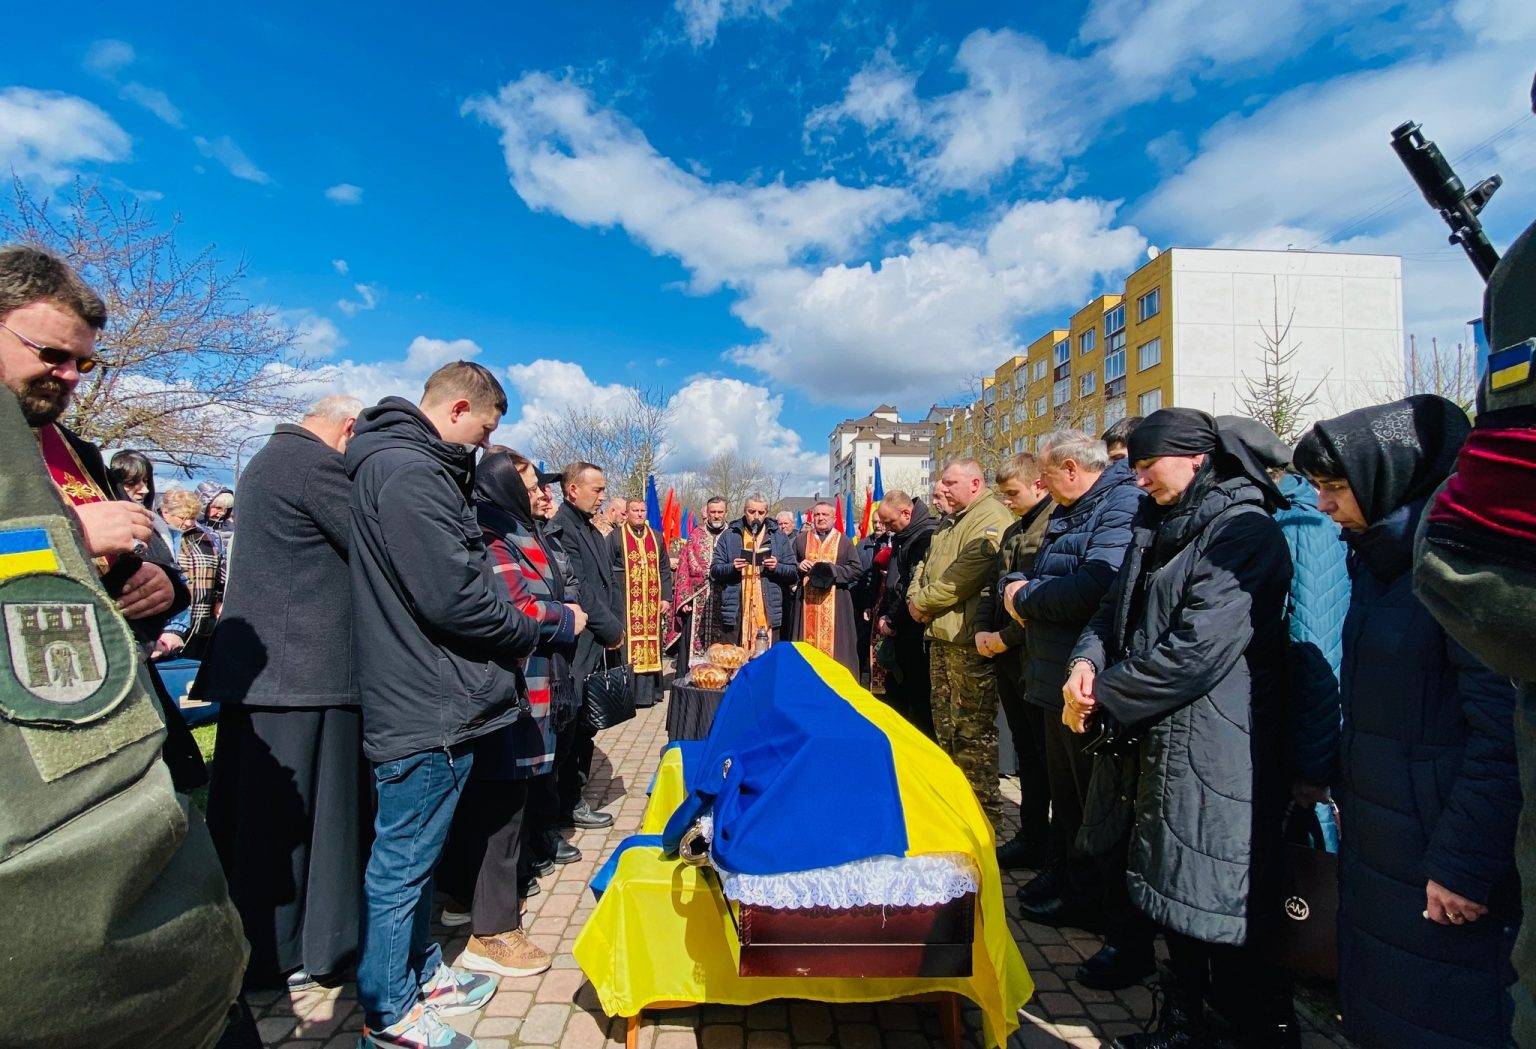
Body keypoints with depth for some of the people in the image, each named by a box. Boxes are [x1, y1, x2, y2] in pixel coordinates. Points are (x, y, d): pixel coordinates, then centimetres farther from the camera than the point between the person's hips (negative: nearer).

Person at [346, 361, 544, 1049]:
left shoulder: (395, 463, 15)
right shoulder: (409, 470, -20)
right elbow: (453, 596, -26)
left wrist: (520, 623, 11)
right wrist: (528, 633, -9)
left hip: (419, 702, 11)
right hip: (430, 708, -11)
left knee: (413, 856, 23)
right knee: (401, 864, 7)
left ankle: (419, 973, 41)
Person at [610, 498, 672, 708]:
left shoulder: (656, 538, 12)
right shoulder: (615, 537, 1)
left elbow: (665, 570, 14)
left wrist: (666, 598, 5)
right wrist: (614, 600, -8)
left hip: (652, 604, 4)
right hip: (626, 604, -4)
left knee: (651, 644, 6)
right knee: (627, 646, -5)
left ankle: (650, 690, 15)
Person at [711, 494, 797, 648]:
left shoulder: (779, 538, 11)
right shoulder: (729, 536, 9)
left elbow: (794, 573, 9)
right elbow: (714, 570, 6)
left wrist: (777, 567, -11)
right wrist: (732, 567, -13)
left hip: (768, 612, 0)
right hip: (736, 612, 0)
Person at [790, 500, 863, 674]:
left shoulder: (845, 542, 9)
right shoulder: (801, 539, 13)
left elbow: (857, 570, 1)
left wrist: (833, 569, -12)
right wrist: (798, 566, -5)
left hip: (835, 604, -1)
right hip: (807, 603, 2)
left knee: (833, 644, -3)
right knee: (808, 644, 1)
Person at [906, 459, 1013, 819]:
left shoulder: (992, 519, -12)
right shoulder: (951, 522, 19)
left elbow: (965, 575, -22)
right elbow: (925, 567, 23)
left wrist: (924, 602, -12)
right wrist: (915, 597, 4)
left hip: (969, 641, -10)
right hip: (941, 636, 10)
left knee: (973, 731, -3)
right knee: (944, 723, 18)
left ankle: (983, 811, 10)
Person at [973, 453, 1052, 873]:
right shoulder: (1012, 532, 16)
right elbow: (994, 586, 20)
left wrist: (1006, 638, -15)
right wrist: (982, 630, 5)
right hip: (1008, 660, 8)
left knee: (1049, 756, 3)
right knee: (1027, 753, 16)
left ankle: (1061, 849, 18)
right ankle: (1033, 838, 29)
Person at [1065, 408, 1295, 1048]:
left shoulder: (1245, 533, -14)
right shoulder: (1160, 529, 13)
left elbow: (1196, 651, -22)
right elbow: (1115, 609, 14)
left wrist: (1102, 696, -13)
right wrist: (1088, 659, -7)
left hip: (1219, 758, -8)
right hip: (1161, 744, 9)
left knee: (1226, 925, 3)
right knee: (1173, 900, 20)